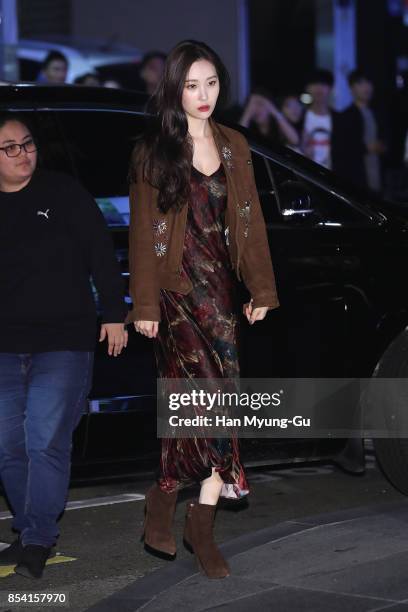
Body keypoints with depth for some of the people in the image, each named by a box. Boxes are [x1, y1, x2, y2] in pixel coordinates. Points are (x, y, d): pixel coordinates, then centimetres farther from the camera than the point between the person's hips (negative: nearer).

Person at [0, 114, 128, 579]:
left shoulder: (64, 193, -2)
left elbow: (101, 256, -1)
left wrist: (114, 314, -4)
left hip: (63, 347, -3)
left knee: (46, 444, -9)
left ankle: (38, 540, -4)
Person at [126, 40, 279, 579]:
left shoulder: (233, 146, 11)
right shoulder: (153, 151, -2)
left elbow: (249, 219, 13)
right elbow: (142, 231, -3)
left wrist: (261, 288, 11)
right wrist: (144, 305, -5)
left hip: (218, 284, 5)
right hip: (177, 287, -5)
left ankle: (163, 504, 13)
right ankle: (202, 521, -5)